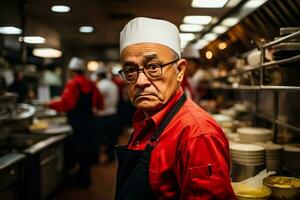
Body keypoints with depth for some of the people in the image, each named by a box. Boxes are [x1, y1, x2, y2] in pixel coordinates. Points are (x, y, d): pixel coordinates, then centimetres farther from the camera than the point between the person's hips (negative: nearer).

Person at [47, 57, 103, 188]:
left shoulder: (73, 84, -13)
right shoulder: (91, 84, 7)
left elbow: (65, 103, -22)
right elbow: (99, 102, 11)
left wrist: (50, 104, -8)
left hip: (77, 123, -7)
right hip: (89, 121, 7)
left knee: (73, 150, 3)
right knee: (87, 149, 14)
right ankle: (85, 177, 24)